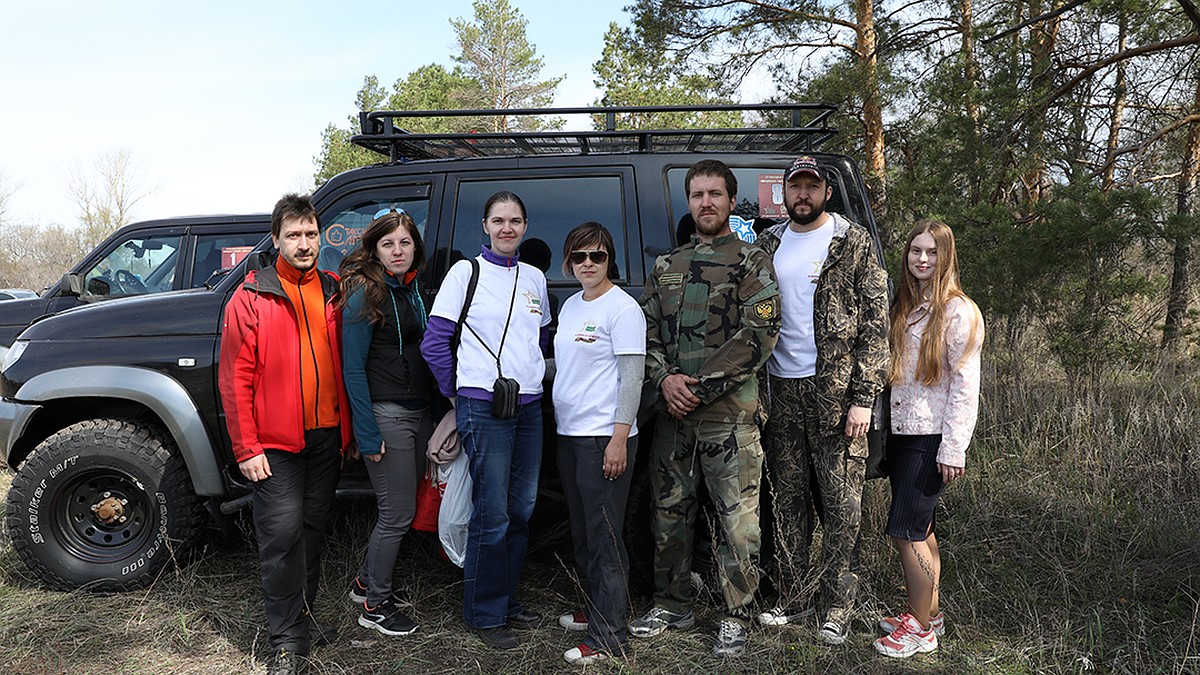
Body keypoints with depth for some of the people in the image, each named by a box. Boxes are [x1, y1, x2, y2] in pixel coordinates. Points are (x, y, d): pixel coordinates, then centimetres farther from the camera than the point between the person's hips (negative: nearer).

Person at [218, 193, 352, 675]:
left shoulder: (333, 294, 9)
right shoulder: (251, 297, -4)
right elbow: (235, 378, -6)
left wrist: (349, 430, 10)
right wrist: (246, 447, -11)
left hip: (326, 436, 4)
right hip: (275, 441, -4)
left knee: (313, 528, 14)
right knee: (283, 532, -6)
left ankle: (304, 614, 30)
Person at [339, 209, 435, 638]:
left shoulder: (413, 291, 11)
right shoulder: (365, 294, -12)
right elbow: (353, 369, -14)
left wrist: (435, 408, 13)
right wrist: (368, 433, -17)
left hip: (418, 412, 8)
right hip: (385, 415, -8)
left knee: (402, 507, 15)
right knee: (398, 513, -2)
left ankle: (368, 581, 35)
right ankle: (375, 606, 15)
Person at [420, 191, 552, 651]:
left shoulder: (534, 278, 12)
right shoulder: (466, 272, -3)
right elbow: (435, 342, -3)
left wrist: (532, 377, 13)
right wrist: (456, 392, 0)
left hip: (529, 405, 6)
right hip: (482, 405, -6)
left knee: (522, 510, 11)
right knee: (492, 514, -3)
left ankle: (506, 600, 28)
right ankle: (485, 614, 12)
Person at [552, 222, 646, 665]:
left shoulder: (622, 308, -10)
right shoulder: (571, 306, 14)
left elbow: (631, 377, -14)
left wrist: (620, 438, -19)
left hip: (604, 437, -8)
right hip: (569, 433, 8)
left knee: (604, 536, -4)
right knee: (582, 531, 17)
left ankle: (607, 637, 4)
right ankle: (595, 609, 32)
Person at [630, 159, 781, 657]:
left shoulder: (752, 262, 0)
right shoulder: (666, 266, 16)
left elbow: (759, 334, -10)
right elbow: (648, 331, 13)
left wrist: (701, 386, -14)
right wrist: (665, 379, -6)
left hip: (730, 413, -5)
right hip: (673, 411, 5)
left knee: (737, 518, 0)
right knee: (670, 512, 13)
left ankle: (736, 616, 16)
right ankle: (674, 605, 28)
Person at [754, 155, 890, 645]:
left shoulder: (852, 243, -1)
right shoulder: (768, 244, 12)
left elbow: (875, 323, -5)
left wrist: (863, 397, -12)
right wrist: (754, 388, 7)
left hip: (835, 390, -4)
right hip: (781, 389, 4)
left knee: (840, 502, 2)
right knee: (789, 498, 10)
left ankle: (837, 604, 16)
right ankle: (793, 597, 23)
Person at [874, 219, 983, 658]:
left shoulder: (958, 311, -10)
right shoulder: (903, 306, 11)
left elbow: (965, 385, -13)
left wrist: (953, 449, -16)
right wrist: (886, 428, 9)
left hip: (931, 439, -7)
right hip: (900, 431, 7)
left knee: (905, 530, -5)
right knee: (920, 528, 16)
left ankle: (920, 629, 10)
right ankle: (928, 613, 29)